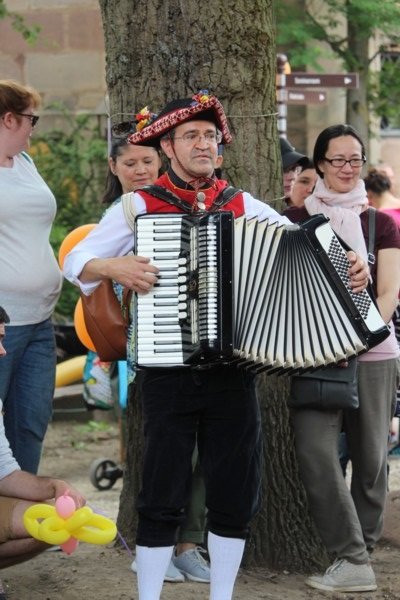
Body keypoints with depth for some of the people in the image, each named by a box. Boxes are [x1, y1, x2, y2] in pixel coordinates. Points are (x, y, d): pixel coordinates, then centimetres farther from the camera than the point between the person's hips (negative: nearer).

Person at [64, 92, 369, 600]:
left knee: (235, 496, 7)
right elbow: (75, 261, 1)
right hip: (167, 374, -2)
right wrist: (113, 266, -18)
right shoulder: (139, 206, 1)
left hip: (232, 372, 3)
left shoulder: (244, 206, 8)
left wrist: (350, 269, -9)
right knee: (162, 497, 1)